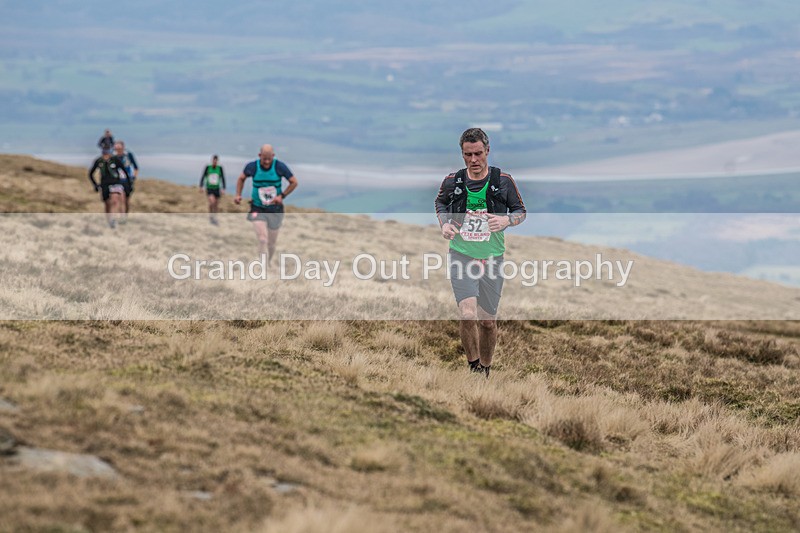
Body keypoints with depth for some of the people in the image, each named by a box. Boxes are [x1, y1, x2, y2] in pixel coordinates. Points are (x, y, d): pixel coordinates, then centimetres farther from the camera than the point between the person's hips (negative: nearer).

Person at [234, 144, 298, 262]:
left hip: (275, 210, 1)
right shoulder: (252, 166, -8)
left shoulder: (280, 166, -12)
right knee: (262, 240, -17)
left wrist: (282, 196, -13)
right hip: (257, 209, -1)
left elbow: (294, 182, -2)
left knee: (272, 242, 11)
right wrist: (238, 195, 1)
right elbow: (241, 178, 13)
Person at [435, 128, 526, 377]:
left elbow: (521, 211, 7)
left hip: (492, 259, 1)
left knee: (488, 320, 8)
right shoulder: (452, 181, 0)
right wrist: (444, 224, 2)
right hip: (461, 256, -1)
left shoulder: (503, 181, -3)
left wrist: (507, 219, -14)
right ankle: (473, 366, 0)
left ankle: (485, 369, 30)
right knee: (468, 315, -19)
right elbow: (440, 202, 21)